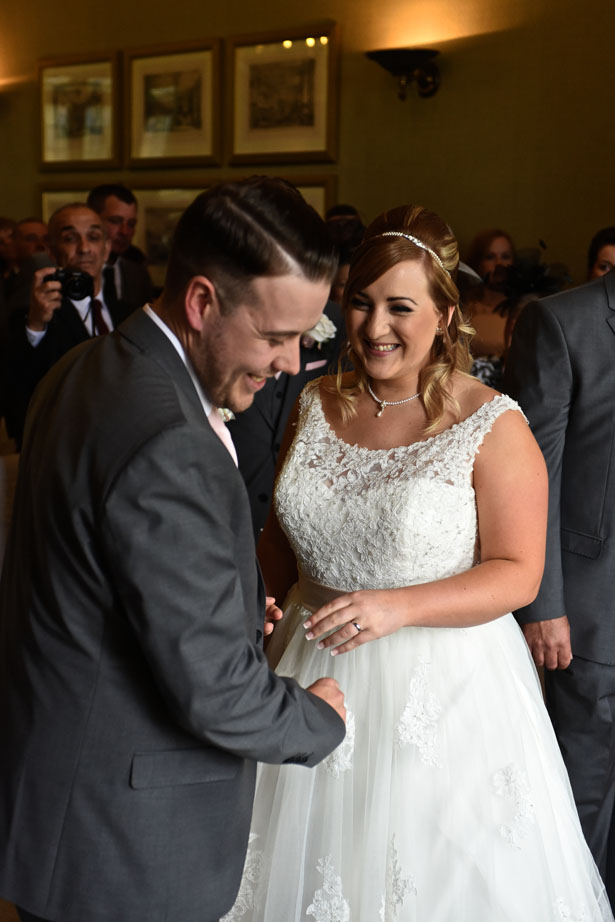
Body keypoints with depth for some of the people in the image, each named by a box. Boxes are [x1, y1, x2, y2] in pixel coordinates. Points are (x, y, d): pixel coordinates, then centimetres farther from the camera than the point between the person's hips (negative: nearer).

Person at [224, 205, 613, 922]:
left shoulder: (493, 427, -14)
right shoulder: (316, 406, 1)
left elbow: (517, 572, -16)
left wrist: (399, 606, -27)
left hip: (442, 692, -4)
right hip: (317, 672, 5)